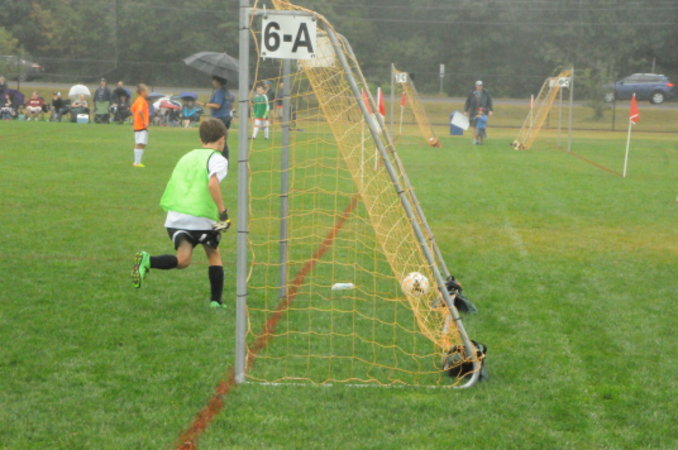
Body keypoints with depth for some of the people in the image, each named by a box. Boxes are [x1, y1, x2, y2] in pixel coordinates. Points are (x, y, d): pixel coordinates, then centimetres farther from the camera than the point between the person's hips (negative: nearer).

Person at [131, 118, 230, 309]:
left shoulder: (187, 156, 22)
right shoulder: (217, 159, 0)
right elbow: (212, 184, -19)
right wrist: (223, 213, -17)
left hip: (175, 216, 5)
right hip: (201, 217, -5)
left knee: (182, 259, -1)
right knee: (214, 254, 16)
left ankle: (148, 261, -26)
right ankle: (216, 300, 16)